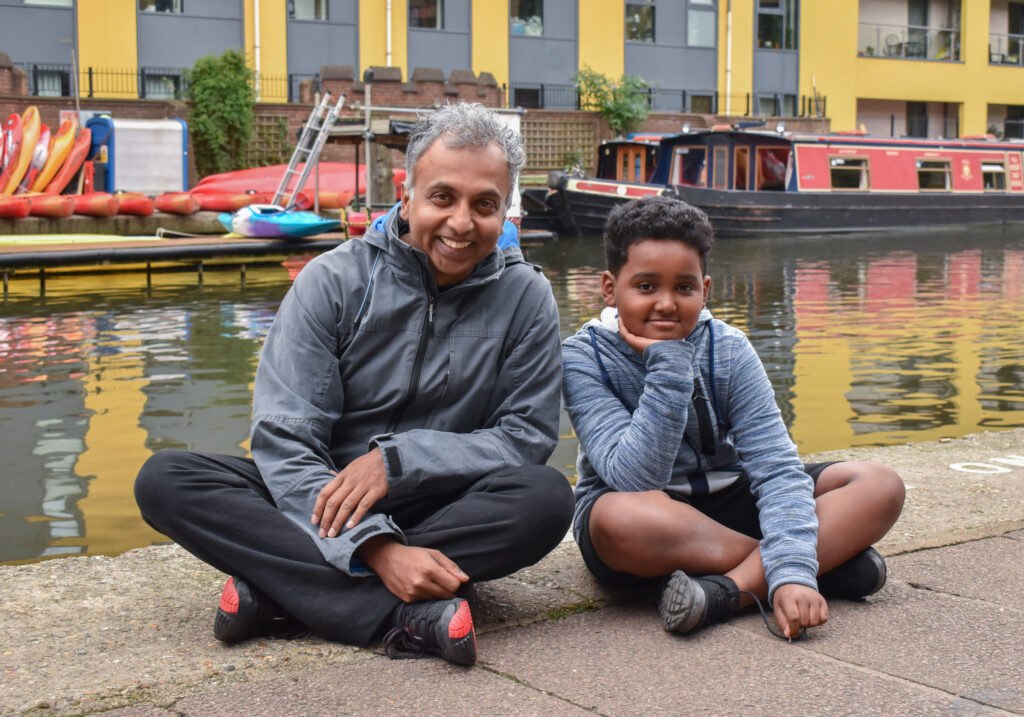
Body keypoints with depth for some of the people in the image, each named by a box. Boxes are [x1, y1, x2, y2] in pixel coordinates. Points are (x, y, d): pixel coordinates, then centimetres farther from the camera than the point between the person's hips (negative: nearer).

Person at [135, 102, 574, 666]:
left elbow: (527, 436, -5)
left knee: (546, 499, -31)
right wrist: (378, 550, -28)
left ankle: (276, 590, -28)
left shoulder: (525, 297, -2)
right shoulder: (334, 281, -6)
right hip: (323, 509, 0)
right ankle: (405, 619, -34)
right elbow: (284, 440, -13)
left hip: (450, 514, 0)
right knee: (164, 480, -22)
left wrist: (397, 460, -19)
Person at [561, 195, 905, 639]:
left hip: (726, 502, 3)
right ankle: (832, 558, -25)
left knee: (881, 486, -14)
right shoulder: (583, 357, -15)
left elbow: (774, 466, -17)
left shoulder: (728, 350, -8)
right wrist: (668, 367, -31)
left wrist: (791, 574, -32)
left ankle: (731, 589, -33)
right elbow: (635, 480, -25)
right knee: (619, 517, -41)